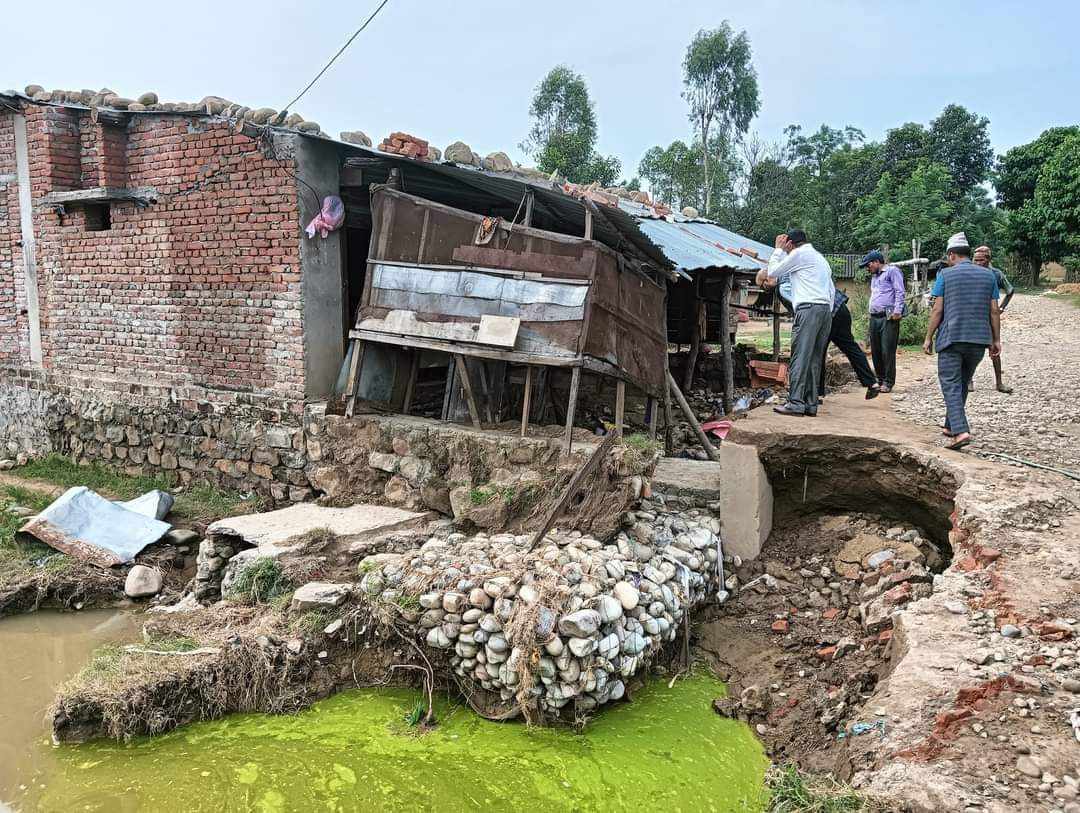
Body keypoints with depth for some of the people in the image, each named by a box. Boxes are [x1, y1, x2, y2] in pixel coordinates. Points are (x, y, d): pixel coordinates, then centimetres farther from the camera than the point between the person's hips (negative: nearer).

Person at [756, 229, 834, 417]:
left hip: (809, 308, -8)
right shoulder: (820, 257, 27)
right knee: (814, 358, 7)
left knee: (800, 357, -10)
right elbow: (831, 290, 24)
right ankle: (811, 404, 6)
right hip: (826, 310, 8)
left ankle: (795, 403, -15)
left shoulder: (799, 253, 1)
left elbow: (772, 272, 6)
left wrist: (778, 250, 16)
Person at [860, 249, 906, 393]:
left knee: (887, 351, -7)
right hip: (874, 317, 8)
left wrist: (897, 311, -17)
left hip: (888, 317, -8)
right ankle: (880, 380, 17)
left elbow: (900, 292, -8)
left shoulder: (892, 271, 0)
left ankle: (888, 382, -1)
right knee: (876, 351, 7)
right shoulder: (874, 276, 25)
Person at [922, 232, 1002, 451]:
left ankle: (961, 431, -19)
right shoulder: (988, 275, 9)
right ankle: (951, 426, 27)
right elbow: (994, 311, 7)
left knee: (951, 385, -5)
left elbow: (938, 310, -5)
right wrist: (996, 340, 13)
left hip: (952, 338, -4)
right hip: (979, 339, 4)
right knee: (963, 384, 18)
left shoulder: (946, 275, -1)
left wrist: (928, 338, 2)